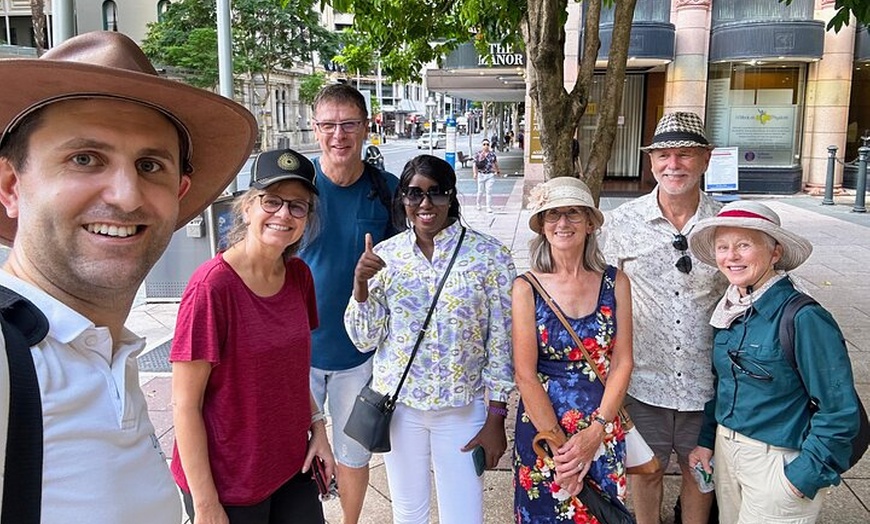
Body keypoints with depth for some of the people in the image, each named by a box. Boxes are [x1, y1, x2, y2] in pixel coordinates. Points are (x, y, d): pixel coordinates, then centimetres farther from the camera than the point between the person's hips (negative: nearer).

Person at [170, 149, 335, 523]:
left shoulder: (299, 275, -1)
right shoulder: (212, 285, -20)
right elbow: (185, 404, -17)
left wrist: (317, 426, 3)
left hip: (293, 466, 6)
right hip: (229, 486, -5)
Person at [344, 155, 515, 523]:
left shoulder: (490, 255, -9)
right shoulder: (384, 255, -3)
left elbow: (501, 342, -6)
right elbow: (365, 340, 0)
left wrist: (496, 419, -5)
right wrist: (360, 283, -16)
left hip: (463, 407, -2)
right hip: (398, 402, 2)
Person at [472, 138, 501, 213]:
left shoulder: (492, 154, 4)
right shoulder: (478, 154, -2)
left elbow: (495, 163, 18)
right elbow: (474, 164, -8)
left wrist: (498, 170, 28)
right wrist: (475, 173, -21)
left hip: (490, 175, 1)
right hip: (481, 175, -1)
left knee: (489, 191, -4)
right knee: (480, 191, 6)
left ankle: (489, 207, 1)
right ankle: (478, 204, 32)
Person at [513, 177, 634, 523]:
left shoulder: (615, 283, -2)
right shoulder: (527, 287, -9)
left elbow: (622, 364, -3)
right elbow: (525, 376, -11)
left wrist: (595, 433, -11)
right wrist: (558, 446, -13)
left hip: (603, 433, 2)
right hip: (541, 425, -2)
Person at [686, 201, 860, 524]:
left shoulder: (804, 319, -21)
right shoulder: (729, 310, 1)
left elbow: (840, 410, -19)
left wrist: (804, 477, -17)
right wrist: (706, 440, 9)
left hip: (778, 461, -6)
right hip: (726, 449, 6)